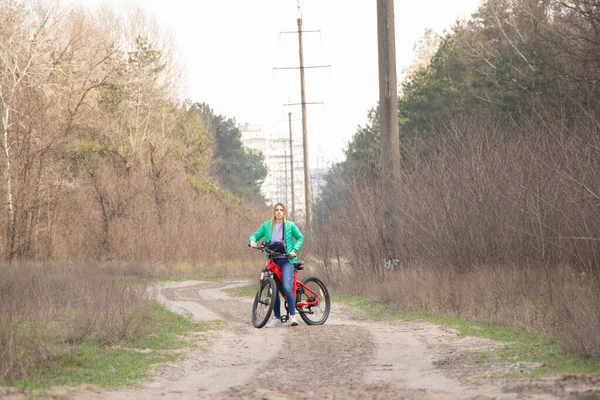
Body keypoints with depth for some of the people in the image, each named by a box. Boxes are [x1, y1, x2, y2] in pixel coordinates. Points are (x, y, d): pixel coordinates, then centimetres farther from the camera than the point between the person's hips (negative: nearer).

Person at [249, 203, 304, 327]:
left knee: (286, 287, -20)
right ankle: (277, 317, 17)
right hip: (272, 261, 3)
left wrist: (294, 250, -7)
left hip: (286, 260, -3)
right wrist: (252, 240, -13)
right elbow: (256, 235, 11)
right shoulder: (267, 225, 8)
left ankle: (292, 316, -13)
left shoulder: (289, 225, 2)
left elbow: (300, 237, 8)